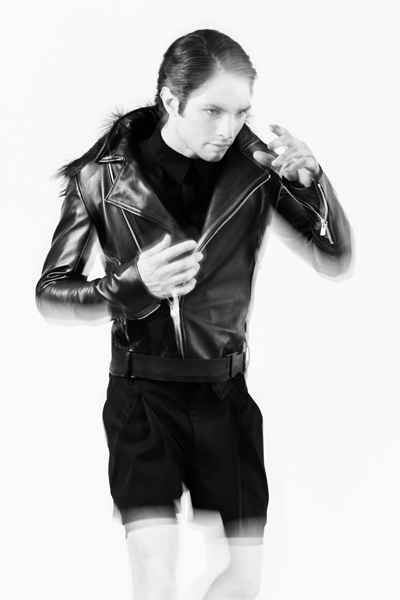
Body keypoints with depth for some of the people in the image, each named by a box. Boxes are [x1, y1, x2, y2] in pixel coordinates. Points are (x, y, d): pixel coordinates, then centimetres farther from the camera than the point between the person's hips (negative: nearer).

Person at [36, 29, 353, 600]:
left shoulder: (256, 169, -6)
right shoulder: (105, 176, -10)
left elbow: (335, 261, -2)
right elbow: (50, 294, -3)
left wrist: (312, 183, -20)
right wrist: (133, 285, -22)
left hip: (224, 393, 3)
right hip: (143, 393, -3)